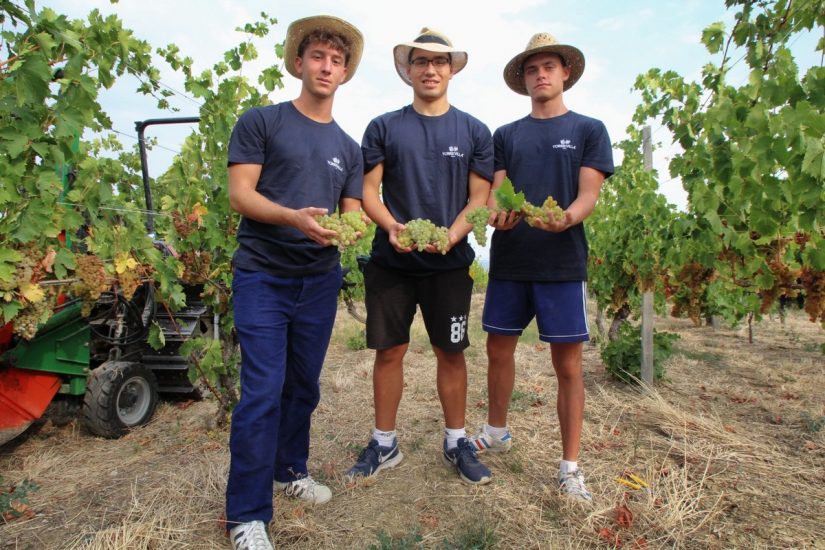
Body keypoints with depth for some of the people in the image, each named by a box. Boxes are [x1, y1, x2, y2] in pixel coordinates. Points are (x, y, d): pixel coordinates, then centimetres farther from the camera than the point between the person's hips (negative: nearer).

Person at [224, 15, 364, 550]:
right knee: (263, 392, -7)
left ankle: (290, 469, 35)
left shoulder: (348, 148, 13)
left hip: (319, 280, 5)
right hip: (263, 276, -4)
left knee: (303, 386, 14)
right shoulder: (261, 122, 1)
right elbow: (240, 194, -8)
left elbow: (352, 213, 10)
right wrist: (295, 218, -26)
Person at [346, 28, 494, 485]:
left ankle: (456, 443, 24)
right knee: (389, 350, 6)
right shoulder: (383, 128, 6)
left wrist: (452, 235, -16)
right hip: (390, 260, 0)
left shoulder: (474, 131, 7)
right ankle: (384, 444, 23)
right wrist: (392, 227, -17)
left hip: (449, 263, 0)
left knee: (451, 352, 7)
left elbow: (480, 198, 2)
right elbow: (369, 191, 3)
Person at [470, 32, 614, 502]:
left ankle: (570, 466, 13)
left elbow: (589, 194, -3)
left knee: (568, 363, 0)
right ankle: (498, 432, 33)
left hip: (563, 263, -3)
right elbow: (496, 193, 7)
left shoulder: (589, 130, 8)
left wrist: (565, 218, -25)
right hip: (509, 261, 3)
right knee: (499, 350, 10)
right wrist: (497, 213, -17)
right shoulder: (506, 135, 15)